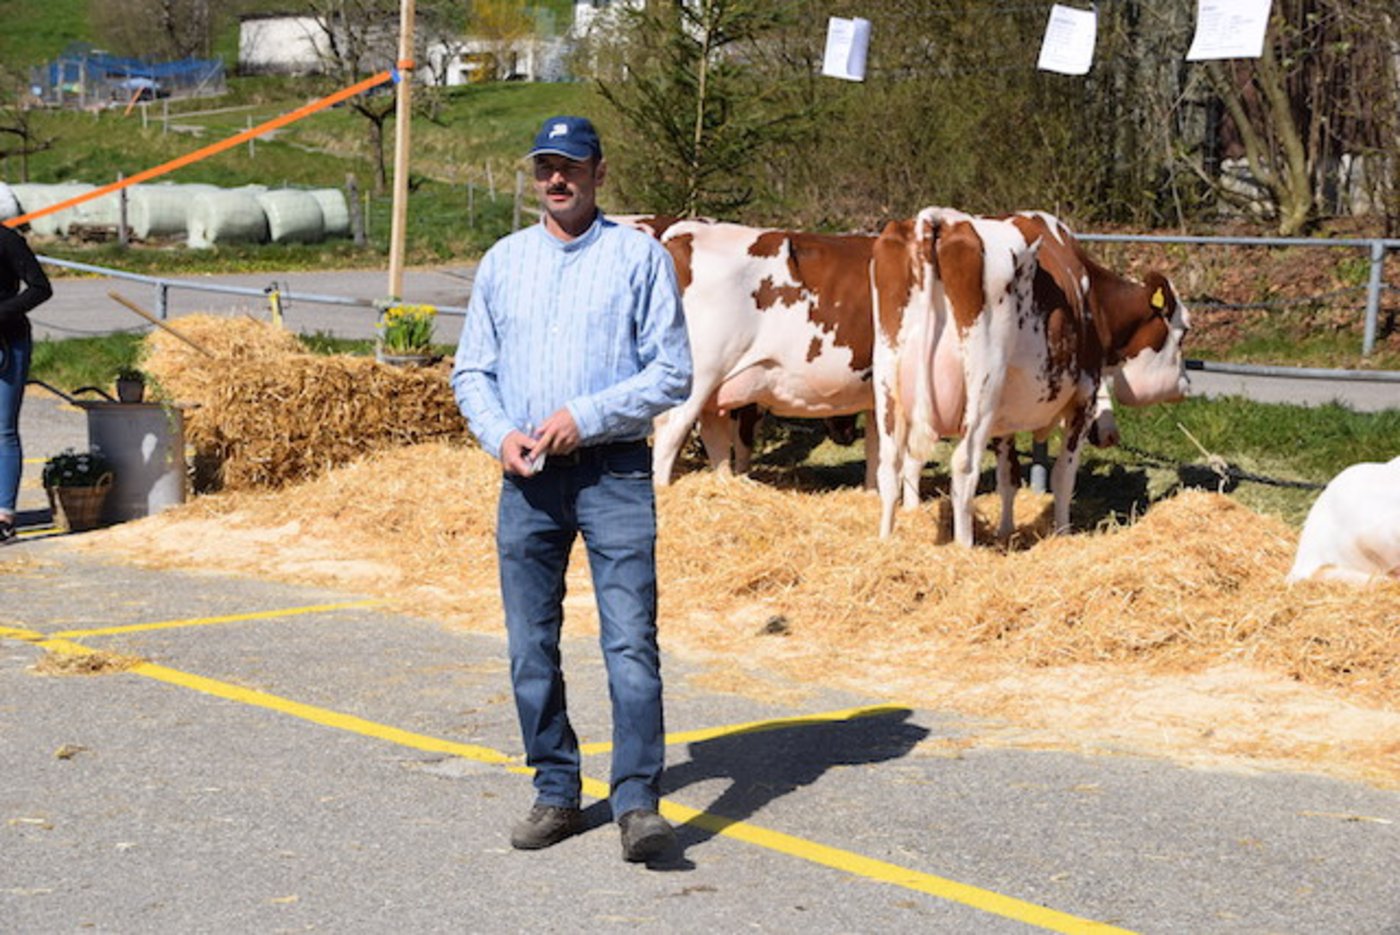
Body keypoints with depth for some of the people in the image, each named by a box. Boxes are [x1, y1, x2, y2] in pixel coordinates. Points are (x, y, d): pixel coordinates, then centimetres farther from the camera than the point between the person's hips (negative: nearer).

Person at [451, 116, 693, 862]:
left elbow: (672, 373, -2)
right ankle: (555, 794, 18)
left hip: (614, 470, -4)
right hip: (526, 474, 4)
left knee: (630, 641, -10)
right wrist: (500, 434, -4)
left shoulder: (641, 257, 2)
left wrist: (585, 417, -13)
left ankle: (637, 803, -7)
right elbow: (471, 371, 16)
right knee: (531, 647, 6)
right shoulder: (502, 262, 14)